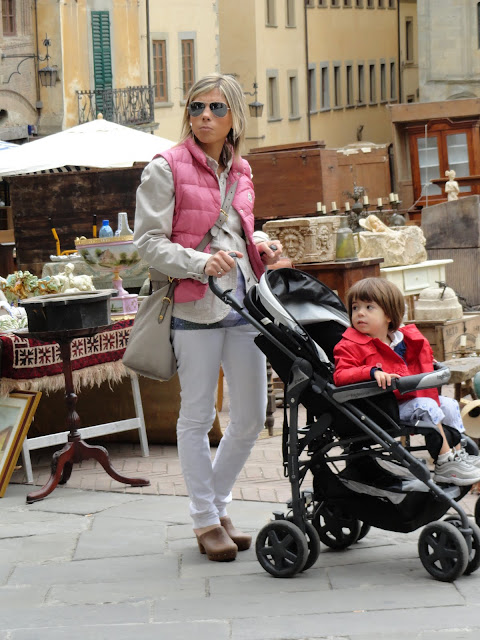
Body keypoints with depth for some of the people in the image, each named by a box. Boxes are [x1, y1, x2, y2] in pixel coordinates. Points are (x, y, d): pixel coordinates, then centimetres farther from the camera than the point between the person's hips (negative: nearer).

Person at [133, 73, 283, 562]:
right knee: (197, 417, 3)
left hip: (243, 302, 6)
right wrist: (201, 264, -22)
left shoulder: (240, 171, 15)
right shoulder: (165, 168, -5)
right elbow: (147, 242, -9)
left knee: (251, 416, 9)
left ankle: (218, 505, 27)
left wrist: (261, 246, 6)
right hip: (195, 307, -6)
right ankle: (205, 521, 15)